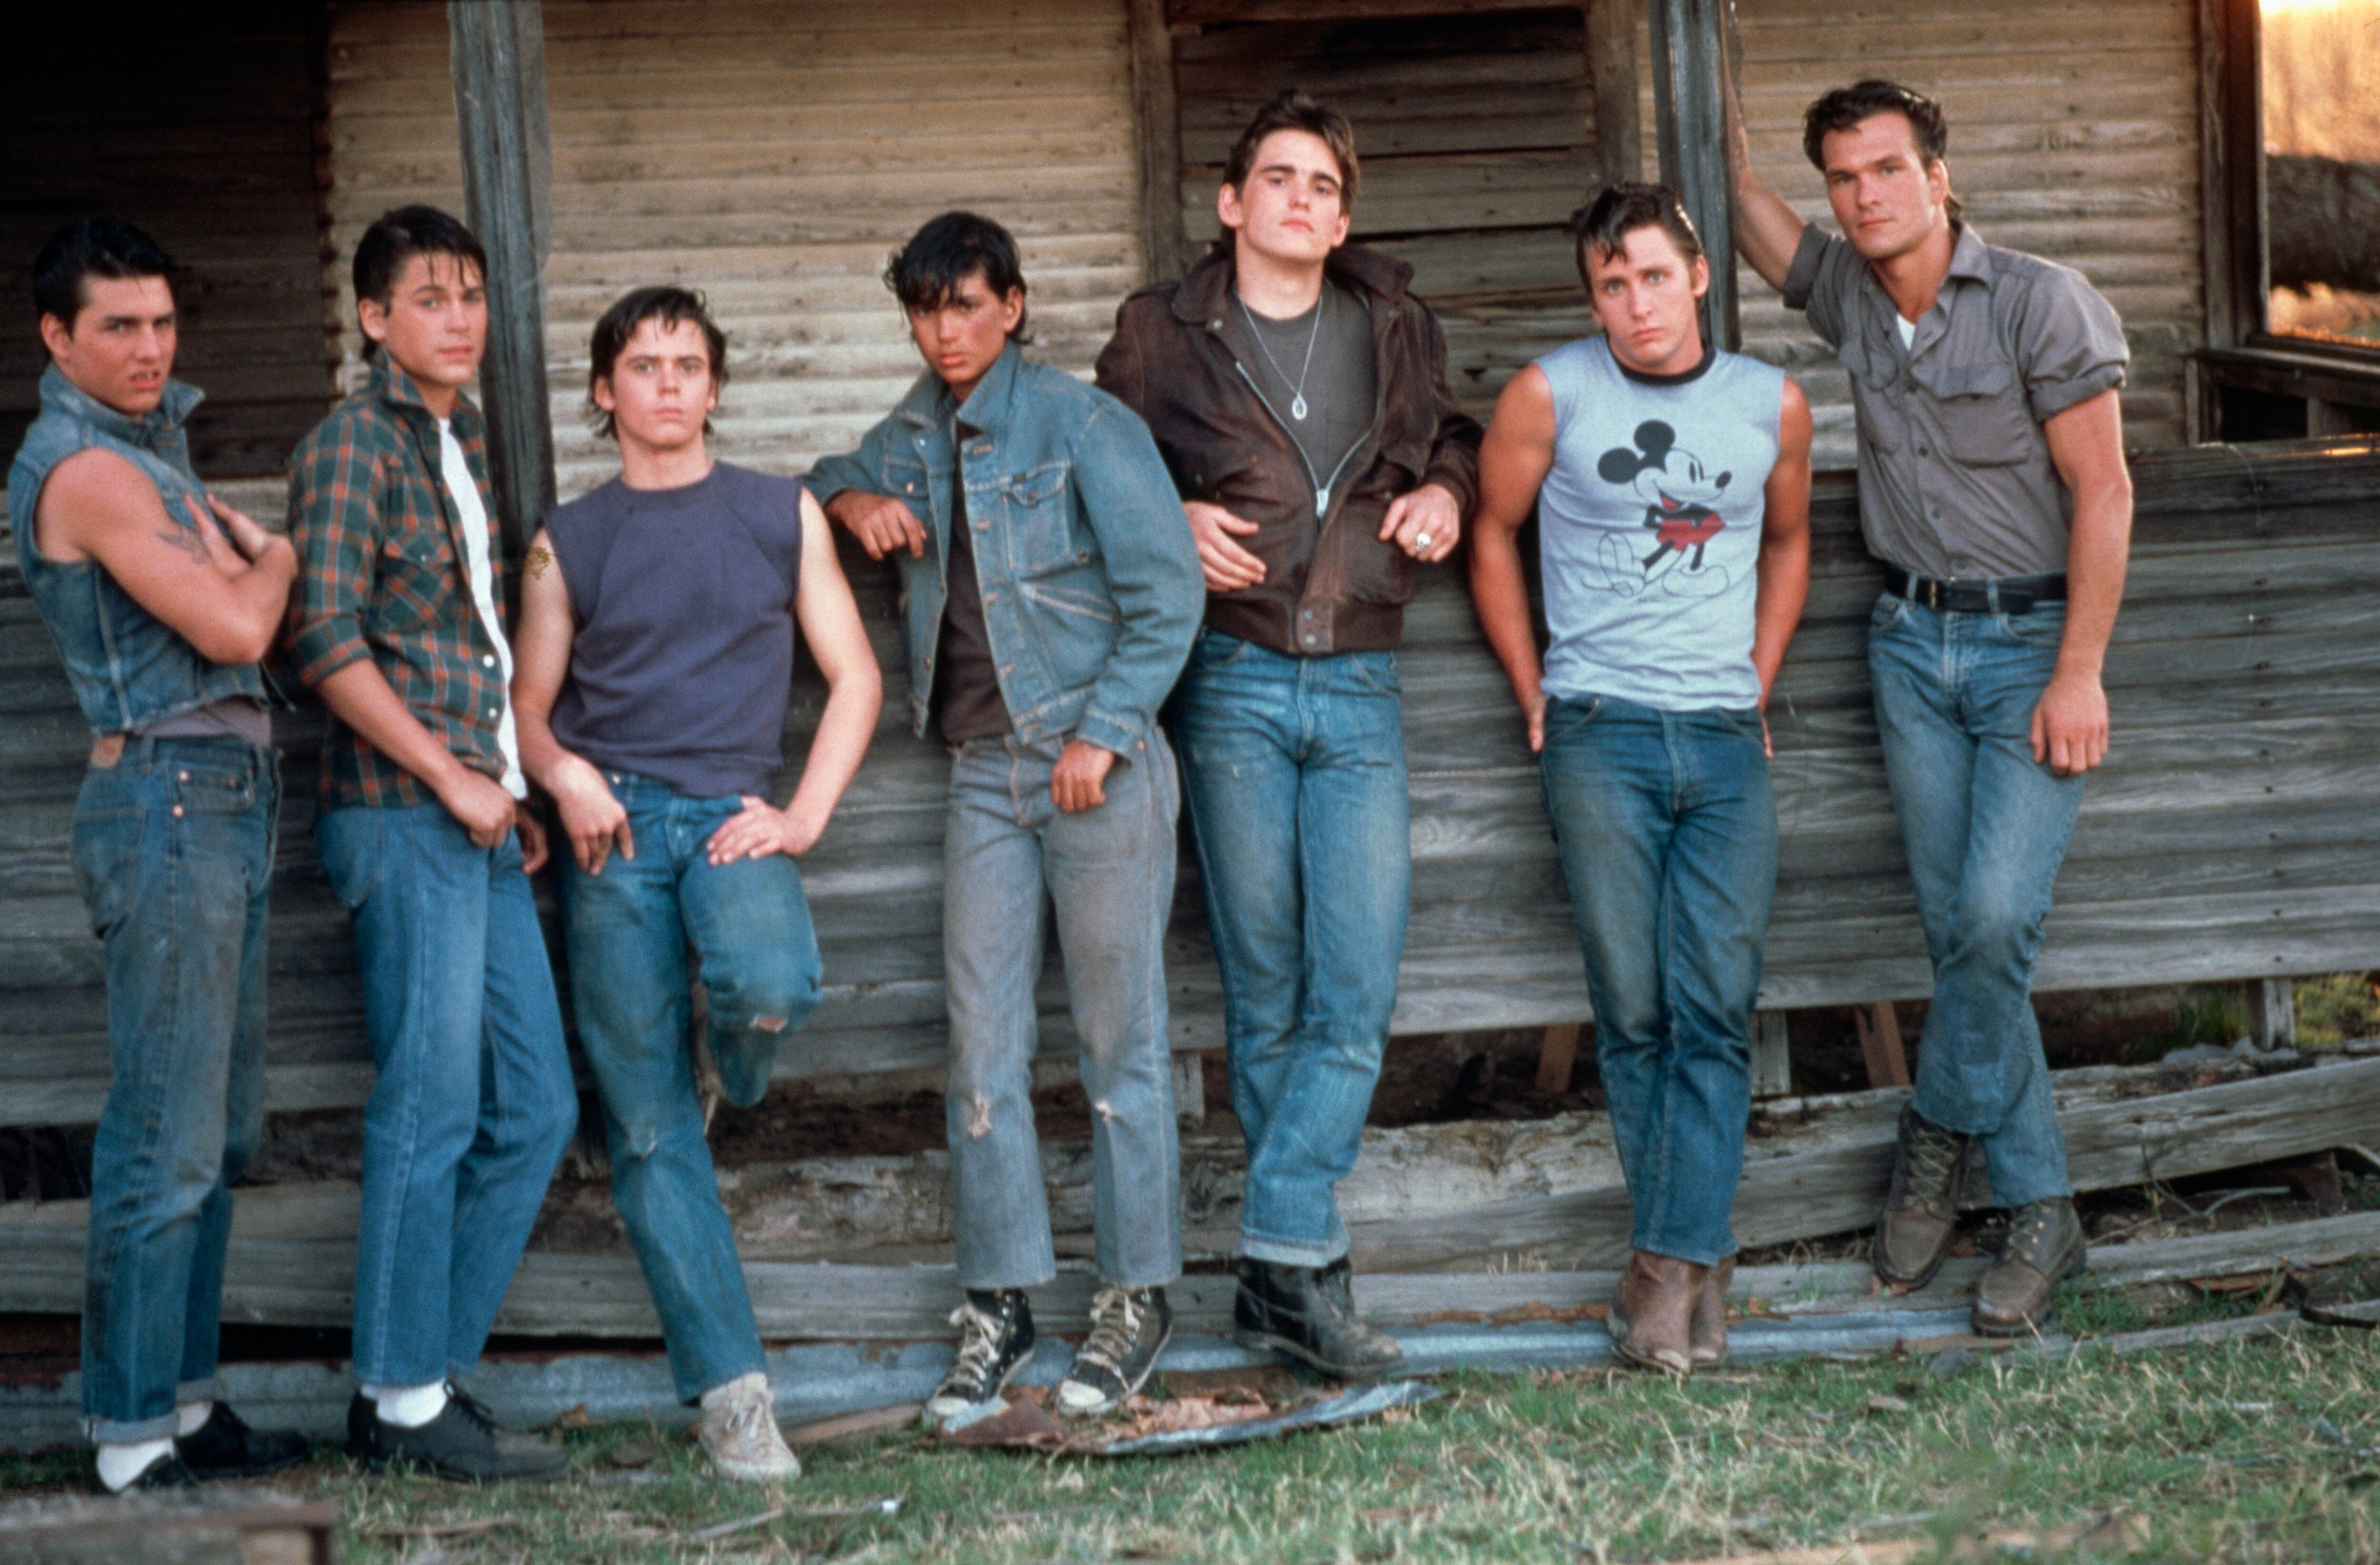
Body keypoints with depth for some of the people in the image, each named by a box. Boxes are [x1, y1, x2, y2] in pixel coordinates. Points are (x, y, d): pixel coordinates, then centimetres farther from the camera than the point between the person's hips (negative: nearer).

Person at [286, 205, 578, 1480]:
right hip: (404, 820, -9)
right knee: (431, 1110, -6)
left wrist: (514, 790, 15)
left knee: (535, 1107, 7)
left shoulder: (464, 441, 19)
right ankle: (406, 1402, 2)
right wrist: (451, 778, -13)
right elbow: (327, 642, -15)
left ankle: (421, 1375, 14)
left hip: (478, 823, 9)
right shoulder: (354, 444, -6)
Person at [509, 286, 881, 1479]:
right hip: (612, 830, 1)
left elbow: (853, 677, 10)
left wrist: (801, 819, -3)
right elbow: (528, 706, 16)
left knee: (769, 987, -33)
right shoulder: (567, 543, 14)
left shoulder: (780, 514, 12)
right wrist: (564, 774, -7)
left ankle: (737, 1076, 6)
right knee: (647, 1126, -5)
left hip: (731, 813, -1)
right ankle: (729, 1386, -1)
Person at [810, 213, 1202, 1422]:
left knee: (1118, 1038, 1)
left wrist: (1102, 734, -14)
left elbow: (1168, 595, -9)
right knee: (981, 1043, 3)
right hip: (985, 770, 6)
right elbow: (830, 482, 31)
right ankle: (999, 1302, 10)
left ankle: (1137, 1296, 10)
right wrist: (853, 501, 7)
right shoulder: (916, 435, 11)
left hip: (1099, 767, -5)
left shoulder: (1080, 426, -8)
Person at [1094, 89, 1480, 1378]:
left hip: (1358, 691, 2)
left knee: (1360, 985, -8)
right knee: (1265, 989, 3)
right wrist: (1170, 523, -7)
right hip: (1233, 685, -2)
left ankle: (1279, 1258, -6)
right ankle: (1304, 1264, 10)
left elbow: (1451, 437, 27)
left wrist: (1447, 489, 5)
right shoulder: (1163, 336, 4)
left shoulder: (1393, 326, 11)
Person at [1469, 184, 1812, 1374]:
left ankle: (1670, 1261, -5)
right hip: (1601, 735, -2)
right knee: (1633, 1012, -2)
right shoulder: (1551, 395, -1)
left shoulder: (1772, 404, 7)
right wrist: (1533, 693, 9)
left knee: (1716, 1009, -7)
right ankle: (1699, 1258, 9)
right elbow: (1492, 530, 12)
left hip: (1726, 740, 2)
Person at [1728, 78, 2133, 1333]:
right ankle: (2041, 1208, 10)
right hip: (1911, 640, 5)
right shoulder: (1848, 292, 4)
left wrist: (2079, 674, -16)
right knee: (1957, 931, 3)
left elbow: (2102, 491, -12)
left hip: (2032, 641, -5)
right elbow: (1764, 234, 25)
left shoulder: (2041, 302, -11)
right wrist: (1723, 139, 11)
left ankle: (1941, 1132, 6)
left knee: (1996, 916, -17)